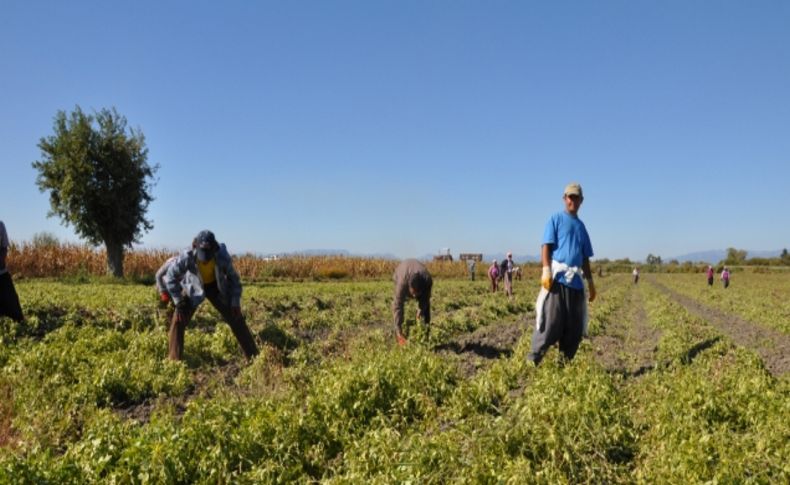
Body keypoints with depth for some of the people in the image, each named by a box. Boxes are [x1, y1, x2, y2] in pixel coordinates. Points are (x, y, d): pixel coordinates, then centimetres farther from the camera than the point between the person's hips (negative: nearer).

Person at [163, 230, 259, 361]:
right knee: (178, 320, -14)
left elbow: (234, 278, -15)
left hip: (215, 287, 1)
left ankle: (253, 356, 11)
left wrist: (235, 303, -15)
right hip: (194, 288, 0)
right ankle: (173, 360, 2)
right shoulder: (186, 257, -35)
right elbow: (171, 277, -21)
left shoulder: (222, 257, -33)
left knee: (236, 318, 0)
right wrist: (179, 303, -21)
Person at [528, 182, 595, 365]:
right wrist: (546, 271, -17)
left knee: (575, 327, 6)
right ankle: (533, 360, -5)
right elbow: (546, 247, -5)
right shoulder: (556, 219, 5)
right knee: (550, 322, -11)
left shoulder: (581, 225, 21)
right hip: (558, 277, -6)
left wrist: (590, 281, 18)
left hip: (576, 281, 6)